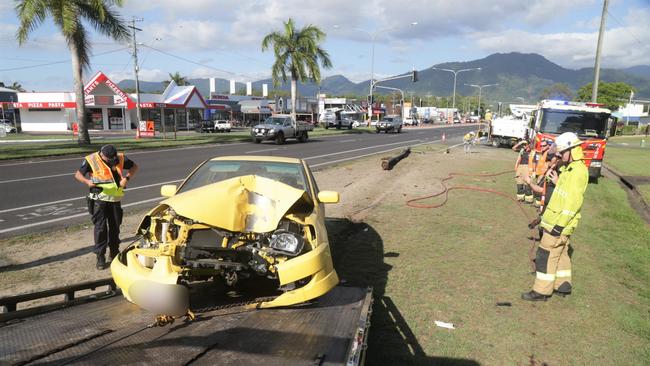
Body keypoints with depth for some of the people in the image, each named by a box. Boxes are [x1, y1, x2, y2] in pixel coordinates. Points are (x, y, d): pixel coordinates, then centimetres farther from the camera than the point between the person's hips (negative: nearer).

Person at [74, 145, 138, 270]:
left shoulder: (120, 158, -3)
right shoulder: (91, 160, -10)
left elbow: (134, 167, 10)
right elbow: (78, 174, -2)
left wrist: (127, 178, -9)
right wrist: (87, 181, -23)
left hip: (115, 199, 3)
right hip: (99, 199, -3)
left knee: (115, 227, 11)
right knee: (100, 228, -4)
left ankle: (114, 253, 27)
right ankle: (100, 257, 7)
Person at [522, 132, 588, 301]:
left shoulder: (578, 171, -19)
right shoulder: (570, 169, 13)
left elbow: (573, 203, -24)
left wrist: (559, 225, -24)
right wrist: (557, 181, 9)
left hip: (559, 223, -10)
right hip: (558, 222, 10)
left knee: (547, 255, -4)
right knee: (560, 253, 19)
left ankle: (541, 291, 3)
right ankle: (563, 286, 30)